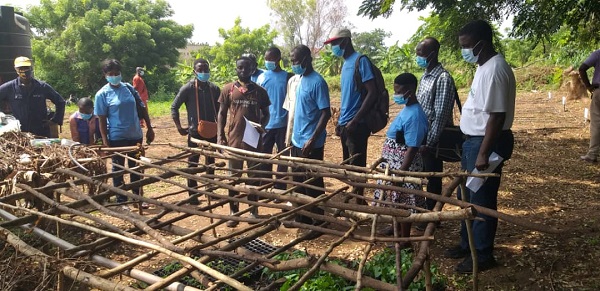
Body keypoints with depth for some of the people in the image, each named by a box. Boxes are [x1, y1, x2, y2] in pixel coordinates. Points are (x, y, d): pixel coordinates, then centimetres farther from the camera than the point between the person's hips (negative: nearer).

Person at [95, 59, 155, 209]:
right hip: (117, 138, -4)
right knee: (118, 169, 9)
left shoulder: (129, 88, 3)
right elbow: (102, 120, -8)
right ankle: (121, 201, 20)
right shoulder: (102, 94, -8)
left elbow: (142, 108, 8)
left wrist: (149, 128, 6)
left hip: (135, 135, 4)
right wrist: (105, 142, -12)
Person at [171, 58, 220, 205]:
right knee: (193, 163, 3)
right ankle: (193, 194, 11)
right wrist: (179, 127, -8)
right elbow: (174, 107, -4)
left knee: (211, 162, 14)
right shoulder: (188, 88, -9)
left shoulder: (214, 89, 2)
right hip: (195, 132, -4)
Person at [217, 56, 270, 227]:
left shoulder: (259, 91, 5)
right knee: (234, 177, 6)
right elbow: (222, 113, 5)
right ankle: (233, 213, 17)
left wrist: (262, 125, -11)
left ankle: (253, 211, 20)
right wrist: (220, 136, -5)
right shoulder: (228, 89, 3)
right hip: (234, 139, 0)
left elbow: (266, 114, 11)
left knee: (254, 176, 8)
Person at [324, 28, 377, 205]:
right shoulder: (345, 64, 15)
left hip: (356, 125, -9)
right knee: (349, 165, 16)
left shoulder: (360, 61, -12)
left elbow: (372, 93, -18)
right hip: (345, 124, 9)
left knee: (357, 166, -2)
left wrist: (355, 121, -21)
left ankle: (360, 202, 7)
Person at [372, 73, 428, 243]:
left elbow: (412, 148, -25)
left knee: (403, 202, 3)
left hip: (403, 166, -9)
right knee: (396, 200, 23)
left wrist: (400, 173, -24)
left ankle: (405, 240, 17)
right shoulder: (407, 110, 7)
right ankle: (397, 227, 42)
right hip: (394, 164, 9)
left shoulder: (414, 115, -24)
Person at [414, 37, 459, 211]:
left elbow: (441, 115, -20)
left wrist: (429, 143, -21)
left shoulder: (443, 78, -16)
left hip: (431, 139, -9)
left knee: (433, 178, 3)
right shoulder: (425, 77, 12)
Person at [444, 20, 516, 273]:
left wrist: (483, 154, -25)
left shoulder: (495, 70, -21)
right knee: (469, 197, 20)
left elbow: (497, 116, -24)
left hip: (486, 143, -10)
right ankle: (468, 244, 35)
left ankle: (483, 255, 18)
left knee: (482, 200, 2)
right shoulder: (484, 67, 11)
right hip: (473, 140, 11)